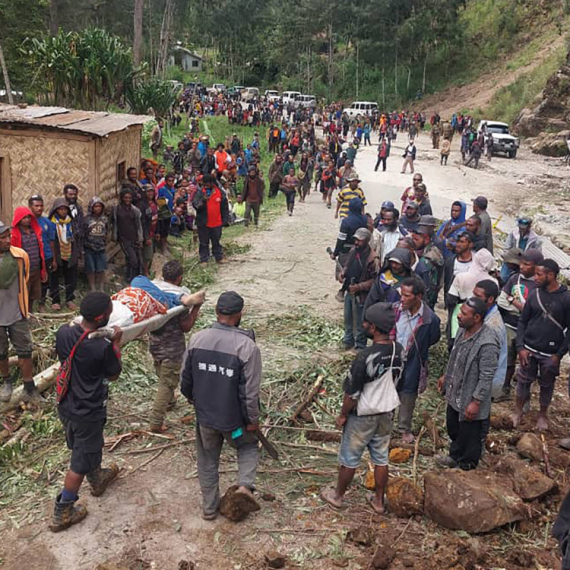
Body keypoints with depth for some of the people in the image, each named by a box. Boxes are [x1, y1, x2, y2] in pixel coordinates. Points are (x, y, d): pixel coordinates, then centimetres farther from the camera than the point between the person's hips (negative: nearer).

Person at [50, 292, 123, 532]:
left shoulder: (63, 332, -14)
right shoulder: (103, 347, -29)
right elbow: (113, 375, -10)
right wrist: (116, 343, -5)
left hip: (66, 407, 7)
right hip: (88, 414, -7)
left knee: (84, 448, 29)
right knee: (80, 463, 11)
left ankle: (97, 479, 55)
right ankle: (61, 514, 24)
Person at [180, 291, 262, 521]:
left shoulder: (197, 339, -11)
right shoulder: (247, 346, -23)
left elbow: (185, 377, 3)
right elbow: (250, 391, -19)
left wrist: (191, 396, 23)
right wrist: (253, 420, -4)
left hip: (204, 415, 3)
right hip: (233, 418, -3)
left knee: (208, 459, 22)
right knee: (248, 446, 26)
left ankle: (209, 507, 34)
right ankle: (245, 484, 5)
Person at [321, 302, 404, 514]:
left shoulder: (365, 357, -31)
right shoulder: (399, 350, -10)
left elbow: (352, 393, -22)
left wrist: (342, 415, -7)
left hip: (362, 416, -6)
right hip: (386, 412, 6)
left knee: (349, 459, 14)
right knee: (381, 458, 20)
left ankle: (338, 496, 33)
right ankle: (379, 500, 34)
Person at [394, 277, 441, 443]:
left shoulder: (430, 319, -22)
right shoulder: (394, 309, -17)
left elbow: (433, 339, -2)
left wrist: (414, 349, 1)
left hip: (411, 365, -2)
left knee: (408, 396, 17)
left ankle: (405, 429, 41)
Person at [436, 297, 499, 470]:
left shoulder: (487, 344, -32)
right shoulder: (463, 329, -5)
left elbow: (486, 377, -26)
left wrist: (476, 402, -22)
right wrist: (446, 376, 19)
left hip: (470, 399, -8)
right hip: (455, 394, 8)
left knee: (469, 435, 15)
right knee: (453, 428, 28)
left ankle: (466, 467, 38)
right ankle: (455, 456, 52)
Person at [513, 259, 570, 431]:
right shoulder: (534, 295, -3)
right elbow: (522, 322, 3)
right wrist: (521, 347, -5)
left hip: (550, 355, -2)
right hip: (529, 350, 2)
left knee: (546, 386, 14)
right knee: (523, 381, 12)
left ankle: (543, 414, 35)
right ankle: (518, 411, 31)